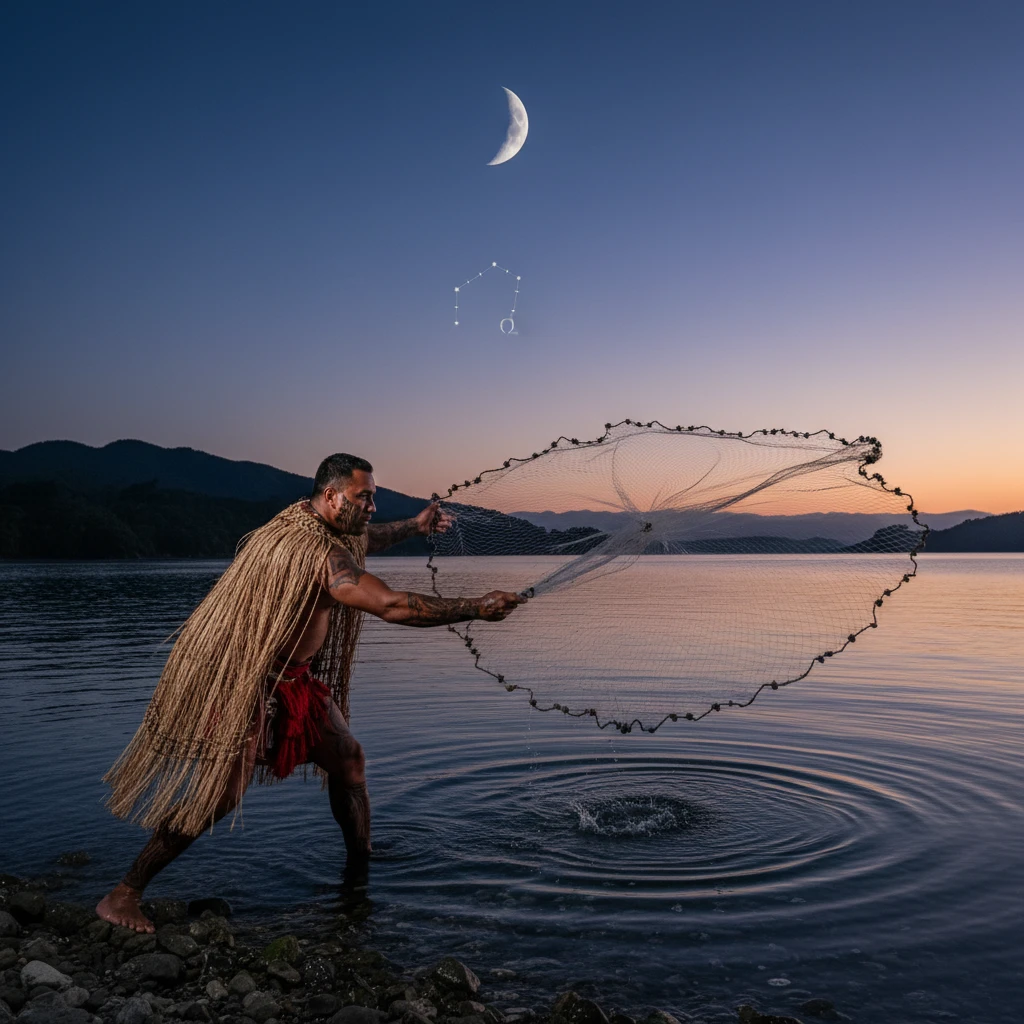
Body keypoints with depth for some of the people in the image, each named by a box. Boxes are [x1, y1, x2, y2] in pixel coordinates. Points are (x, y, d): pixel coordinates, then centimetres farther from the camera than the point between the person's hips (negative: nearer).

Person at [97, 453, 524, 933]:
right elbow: (392, 605, -36)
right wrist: (474, 608, -29)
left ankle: (361, 867, 27)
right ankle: (122, 896, 5)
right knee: (217, 795, -10)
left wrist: (413, 526, 36)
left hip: (291, 678, 10)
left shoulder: (306, 521, 4)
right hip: (237, 681, -10)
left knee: (348, 759, 12)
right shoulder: (317, 551, -28)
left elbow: (361, 539, 29)